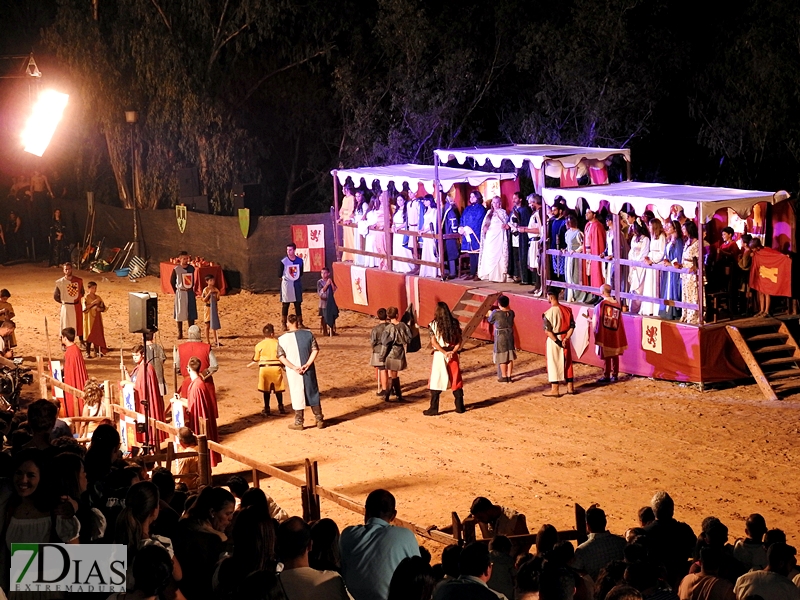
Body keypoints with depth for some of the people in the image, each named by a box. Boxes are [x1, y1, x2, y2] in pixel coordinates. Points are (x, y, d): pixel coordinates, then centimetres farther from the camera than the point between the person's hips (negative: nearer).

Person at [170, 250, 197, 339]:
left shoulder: (191, 268, 1)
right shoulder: (176, 269, -9)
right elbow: (172, 281, 2)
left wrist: (192, 288, 11)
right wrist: (176, 291, 2)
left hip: (190, 292, 3)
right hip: (180, 293, -3)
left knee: (191, 313, 4)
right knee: (180, 313, 3)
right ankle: (180, 333, 12)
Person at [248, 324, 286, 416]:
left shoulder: (259, 345, -1)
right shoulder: (277, 343, -5)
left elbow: (256, 360, 8)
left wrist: (250, 365, 28)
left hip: (264, 368, 0)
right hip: (276, 368, 0)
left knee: (266, 390, 8)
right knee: (278, 389, 13)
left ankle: (266, 409, 9)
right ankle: (281, 407, 19)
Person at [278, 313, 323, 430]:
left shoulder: (282, 339, -5)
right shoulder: (308, 334, -1)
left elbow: (281, 356, -9)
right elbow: (315, 350, -8)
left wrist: (294, 367, -13)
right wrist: (307, 364, -12)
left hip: (293, 372, -2)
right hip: (309, 370, 2)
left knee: (297, 395, 7)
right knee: (313, 394, 13)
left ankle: (298, 423, 12)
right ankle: (319, 420, 18)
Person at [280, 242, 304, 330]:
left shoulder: (299, 260, 1)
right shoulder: (283, 261, -8)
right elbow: (280, 274, 0)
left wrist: (296, 278, 4)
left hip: (297, 284, 3)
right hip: (286, 283, -3)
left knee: (298, 304, 8)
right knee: (285, 304, 1)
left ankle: (300, 323, 15)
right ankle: (284, 324, 7)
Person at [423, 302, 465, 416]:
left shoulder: (433, 325, -6)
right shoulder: (454, 323, 3)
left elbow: (434, 342, -13)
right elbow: (459, 341, -1)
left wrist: (444, 353, -12)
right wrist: (452, 351, -10)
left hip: (439, 355, -3)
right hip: (453, 355, 3)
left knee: (436, 382, 1)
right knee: (456, 381, 12)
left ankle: (434, 408, 0)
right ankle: (460, 406, 14)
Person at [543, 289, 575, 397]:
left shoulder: (549, 313, -17)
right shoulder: (567, 310, 0)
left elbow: (547, 331, -20)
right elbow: (572, 326, -1)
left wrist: (557, 341, -14)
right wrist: (566, 339, -6)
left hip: (553, 340, -6)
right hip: (564, 339, 6)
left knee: (553, 364, 3)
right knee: (567, 363, 16)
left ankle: (555, 390, 8)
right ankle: (570, 387, 24)